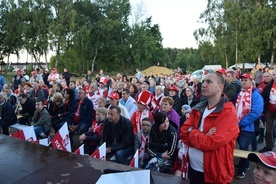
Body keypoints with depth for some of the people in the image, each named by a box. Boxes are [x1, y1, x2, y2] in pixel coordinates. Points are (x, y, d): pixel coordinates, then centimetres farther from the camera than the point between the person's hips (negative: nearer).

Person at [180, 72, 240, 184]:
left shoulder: (228, 113, -17)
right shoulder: (198, 109, 4)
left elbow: (212, 142, -25)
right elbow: (184, 132, -2)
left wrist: (192, 132, -10)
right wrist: (203, 137, -18)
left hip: (214, 173, -5)